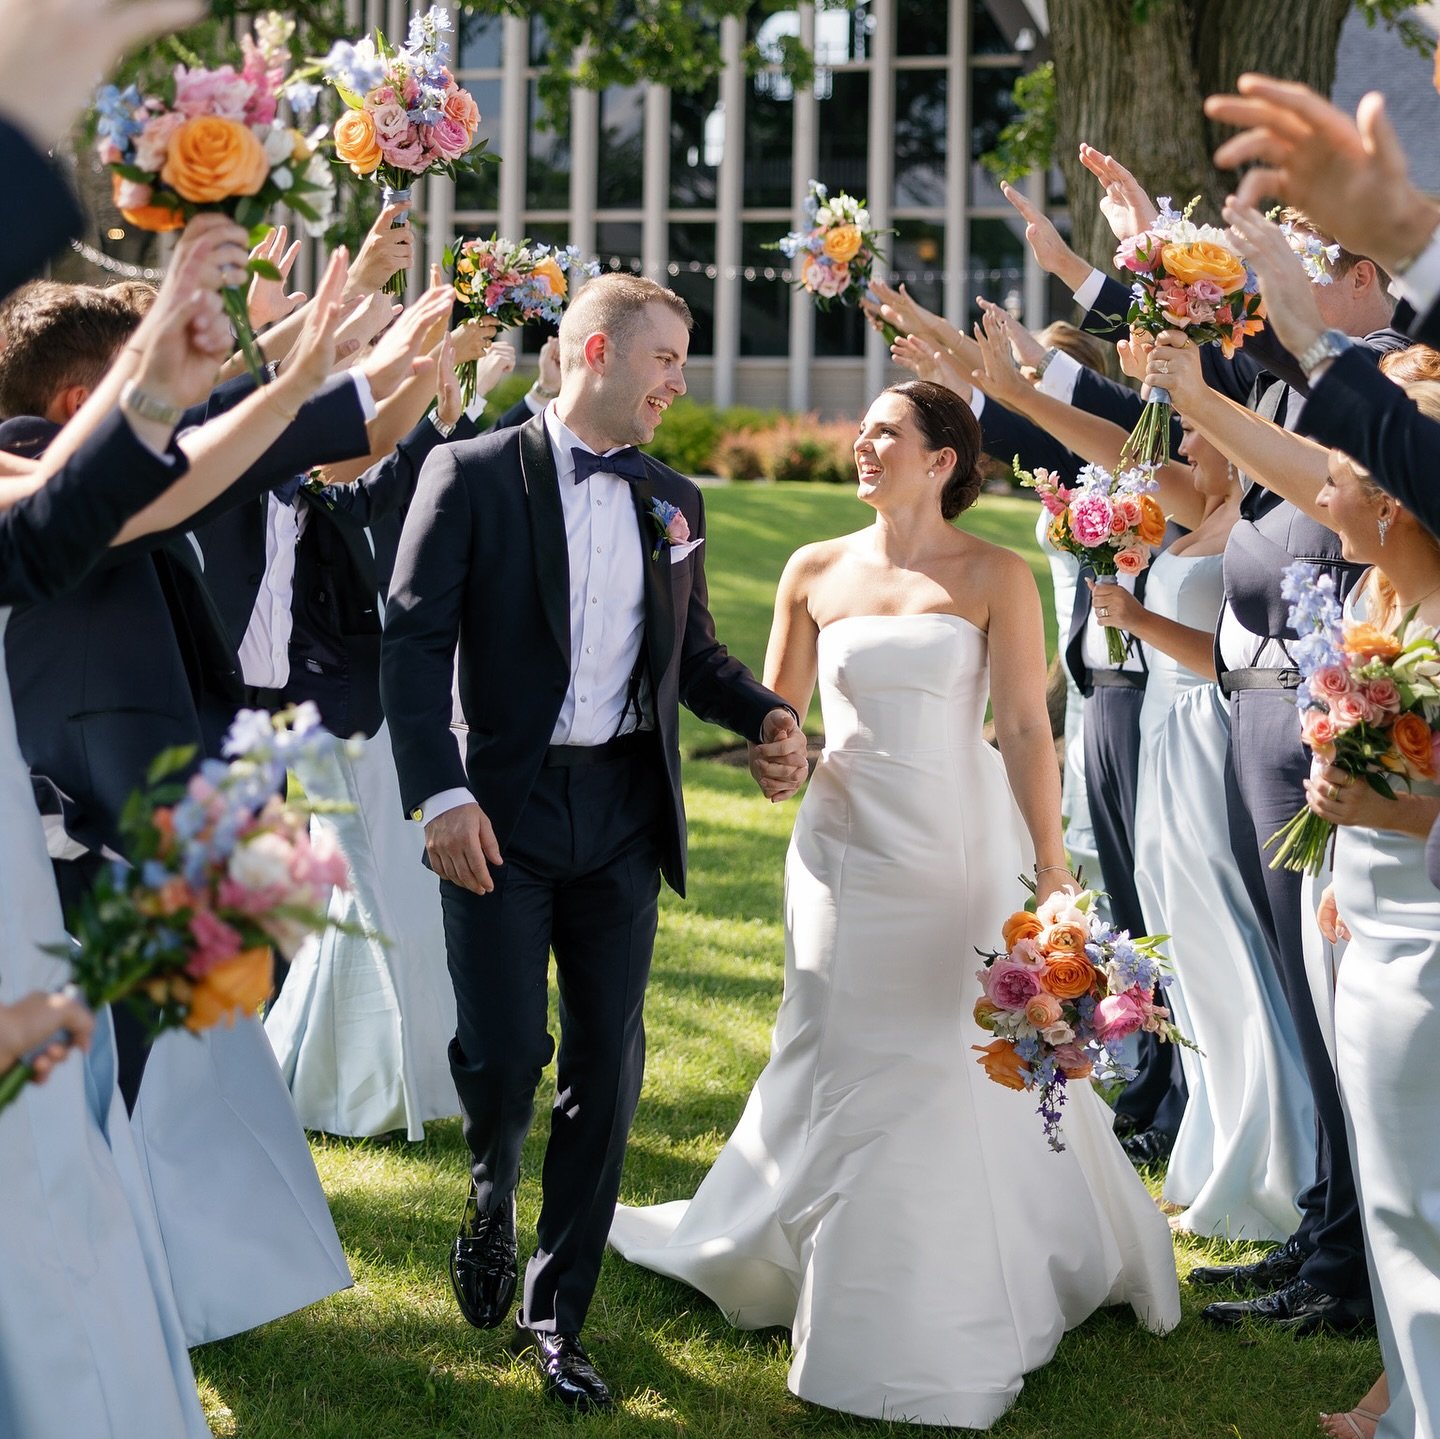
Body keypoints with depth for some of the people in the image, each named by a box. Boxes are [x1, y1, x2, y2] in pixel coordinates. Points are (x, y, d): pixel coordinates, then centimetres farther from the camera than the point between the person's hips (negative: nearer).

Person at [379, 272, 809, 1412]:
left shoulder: (673, 499, 12)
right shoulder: (476, 476, -4)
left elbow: (694, 650, 19)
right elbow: (414, 639, -8)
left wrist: (768, 715, -1)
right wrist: (439, 795, -17)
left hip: (624, 815, 5)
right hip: (504, 813, -4)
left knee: (607, 1071, 4)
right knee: (504, 1059, -9)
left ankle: (556, 1313, 19)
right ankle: (493, 1197, 27)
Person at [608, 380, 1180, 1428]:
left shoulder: (995, 577, -6)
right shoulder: (817, 571, 4)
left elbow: (1027, 729, -9)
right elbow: (775, 714, 12)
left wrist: (1051, 873, -13)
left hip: (965, 850, -3)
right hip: (848, 850, 3)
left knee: (972, 1073, 2)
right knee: (847, 1066, 8)